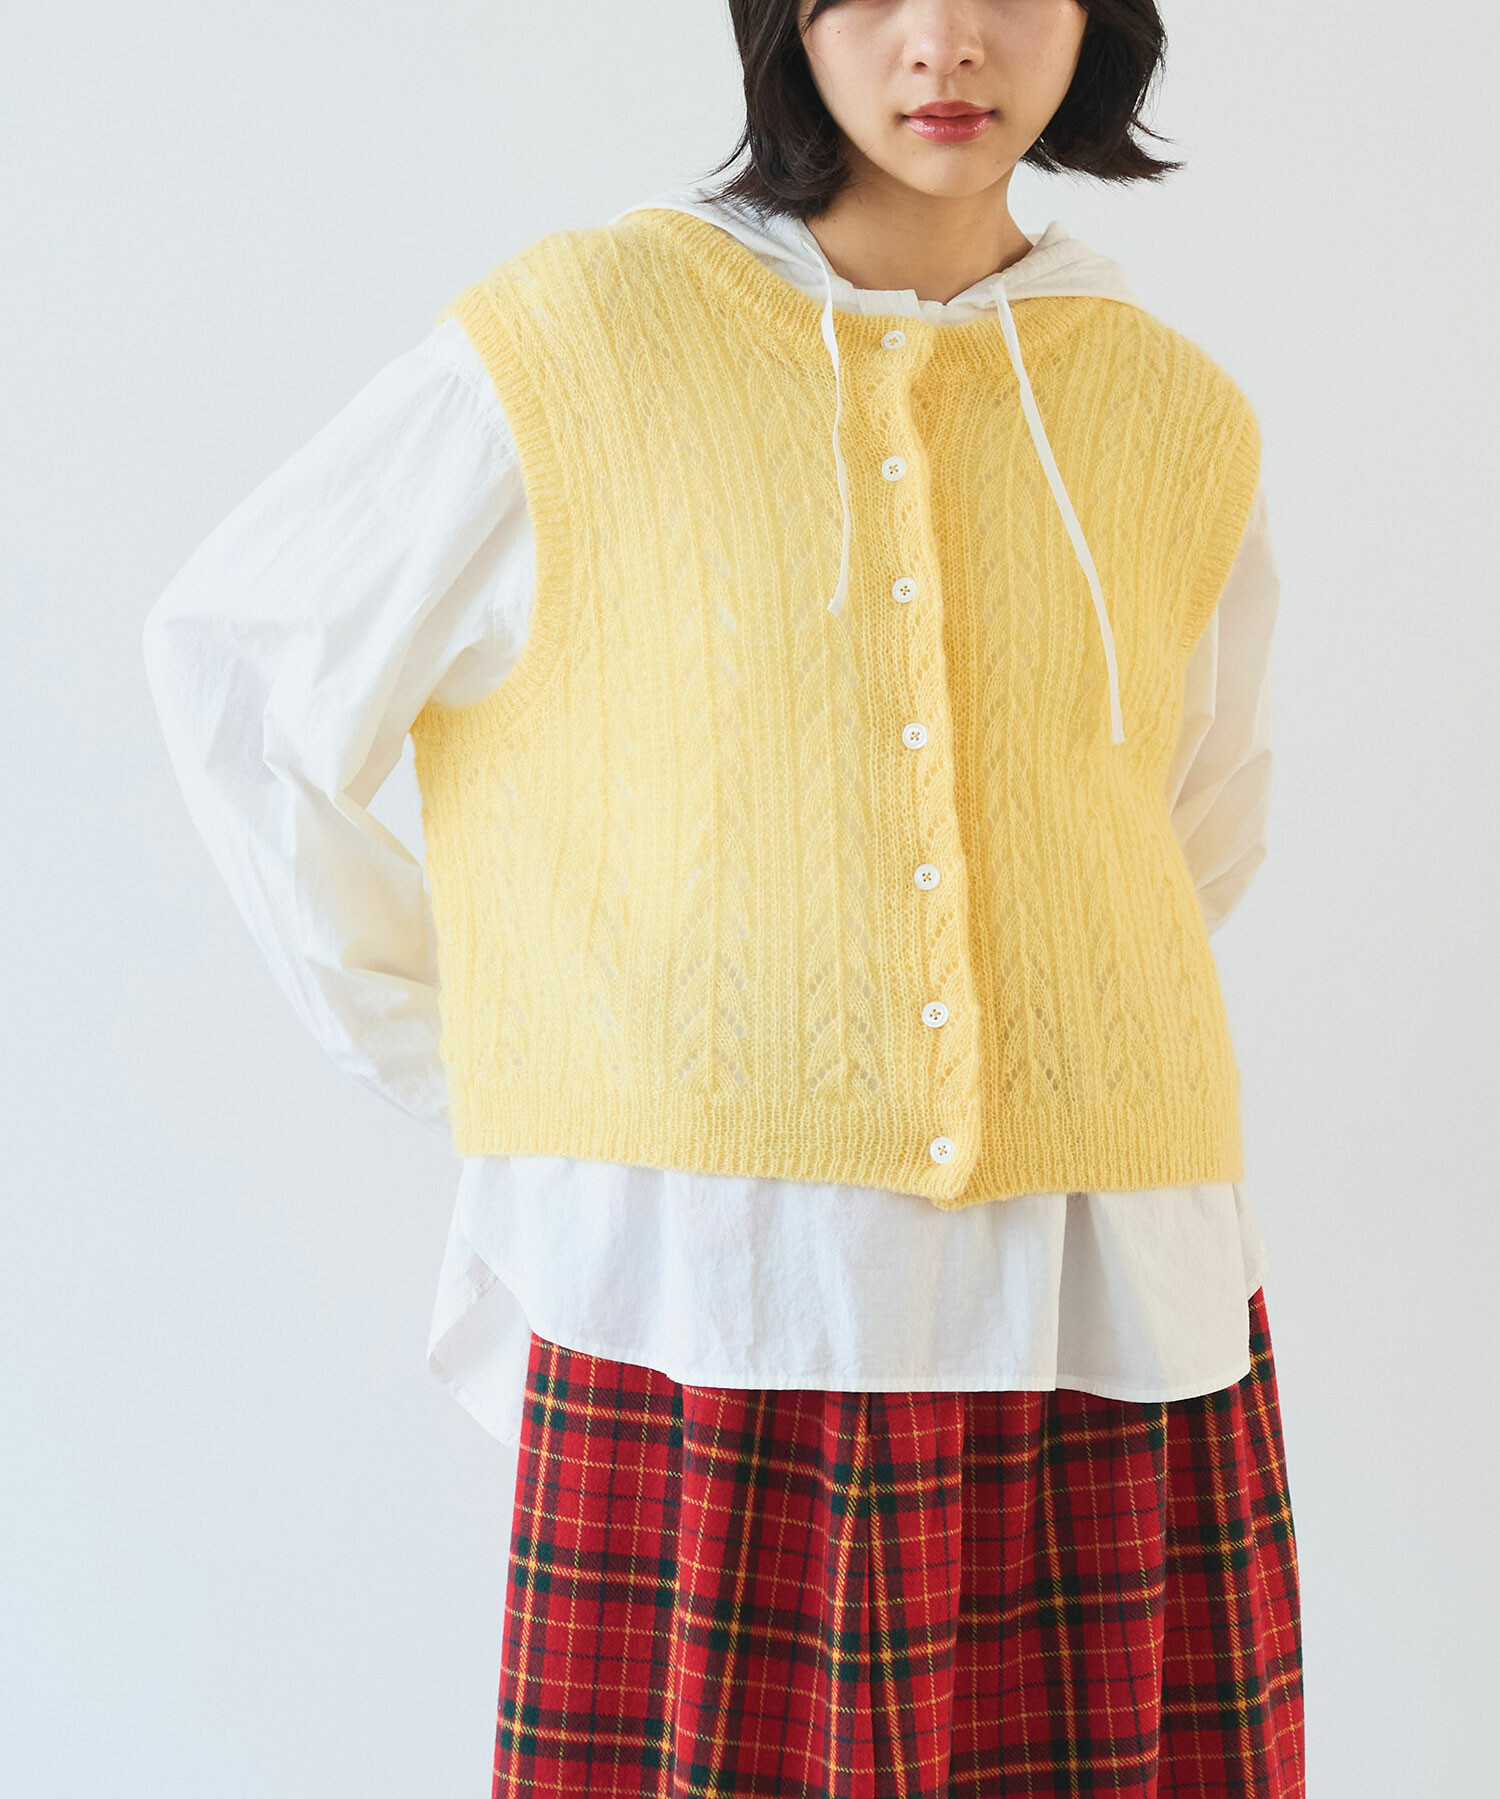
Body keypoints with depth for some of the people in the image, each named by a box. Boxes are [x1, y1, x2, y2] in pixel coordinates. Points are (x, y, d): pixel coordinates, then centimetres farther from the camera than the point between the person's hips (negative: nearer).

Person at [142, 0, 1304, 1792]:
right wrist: (463, 1068, 5)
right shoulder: (577, 338, -2)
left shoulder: (1181, 418, 8)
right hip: (712, 1306, -3)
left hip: (1114, 1321, 3)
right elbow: (235, 656, 6)